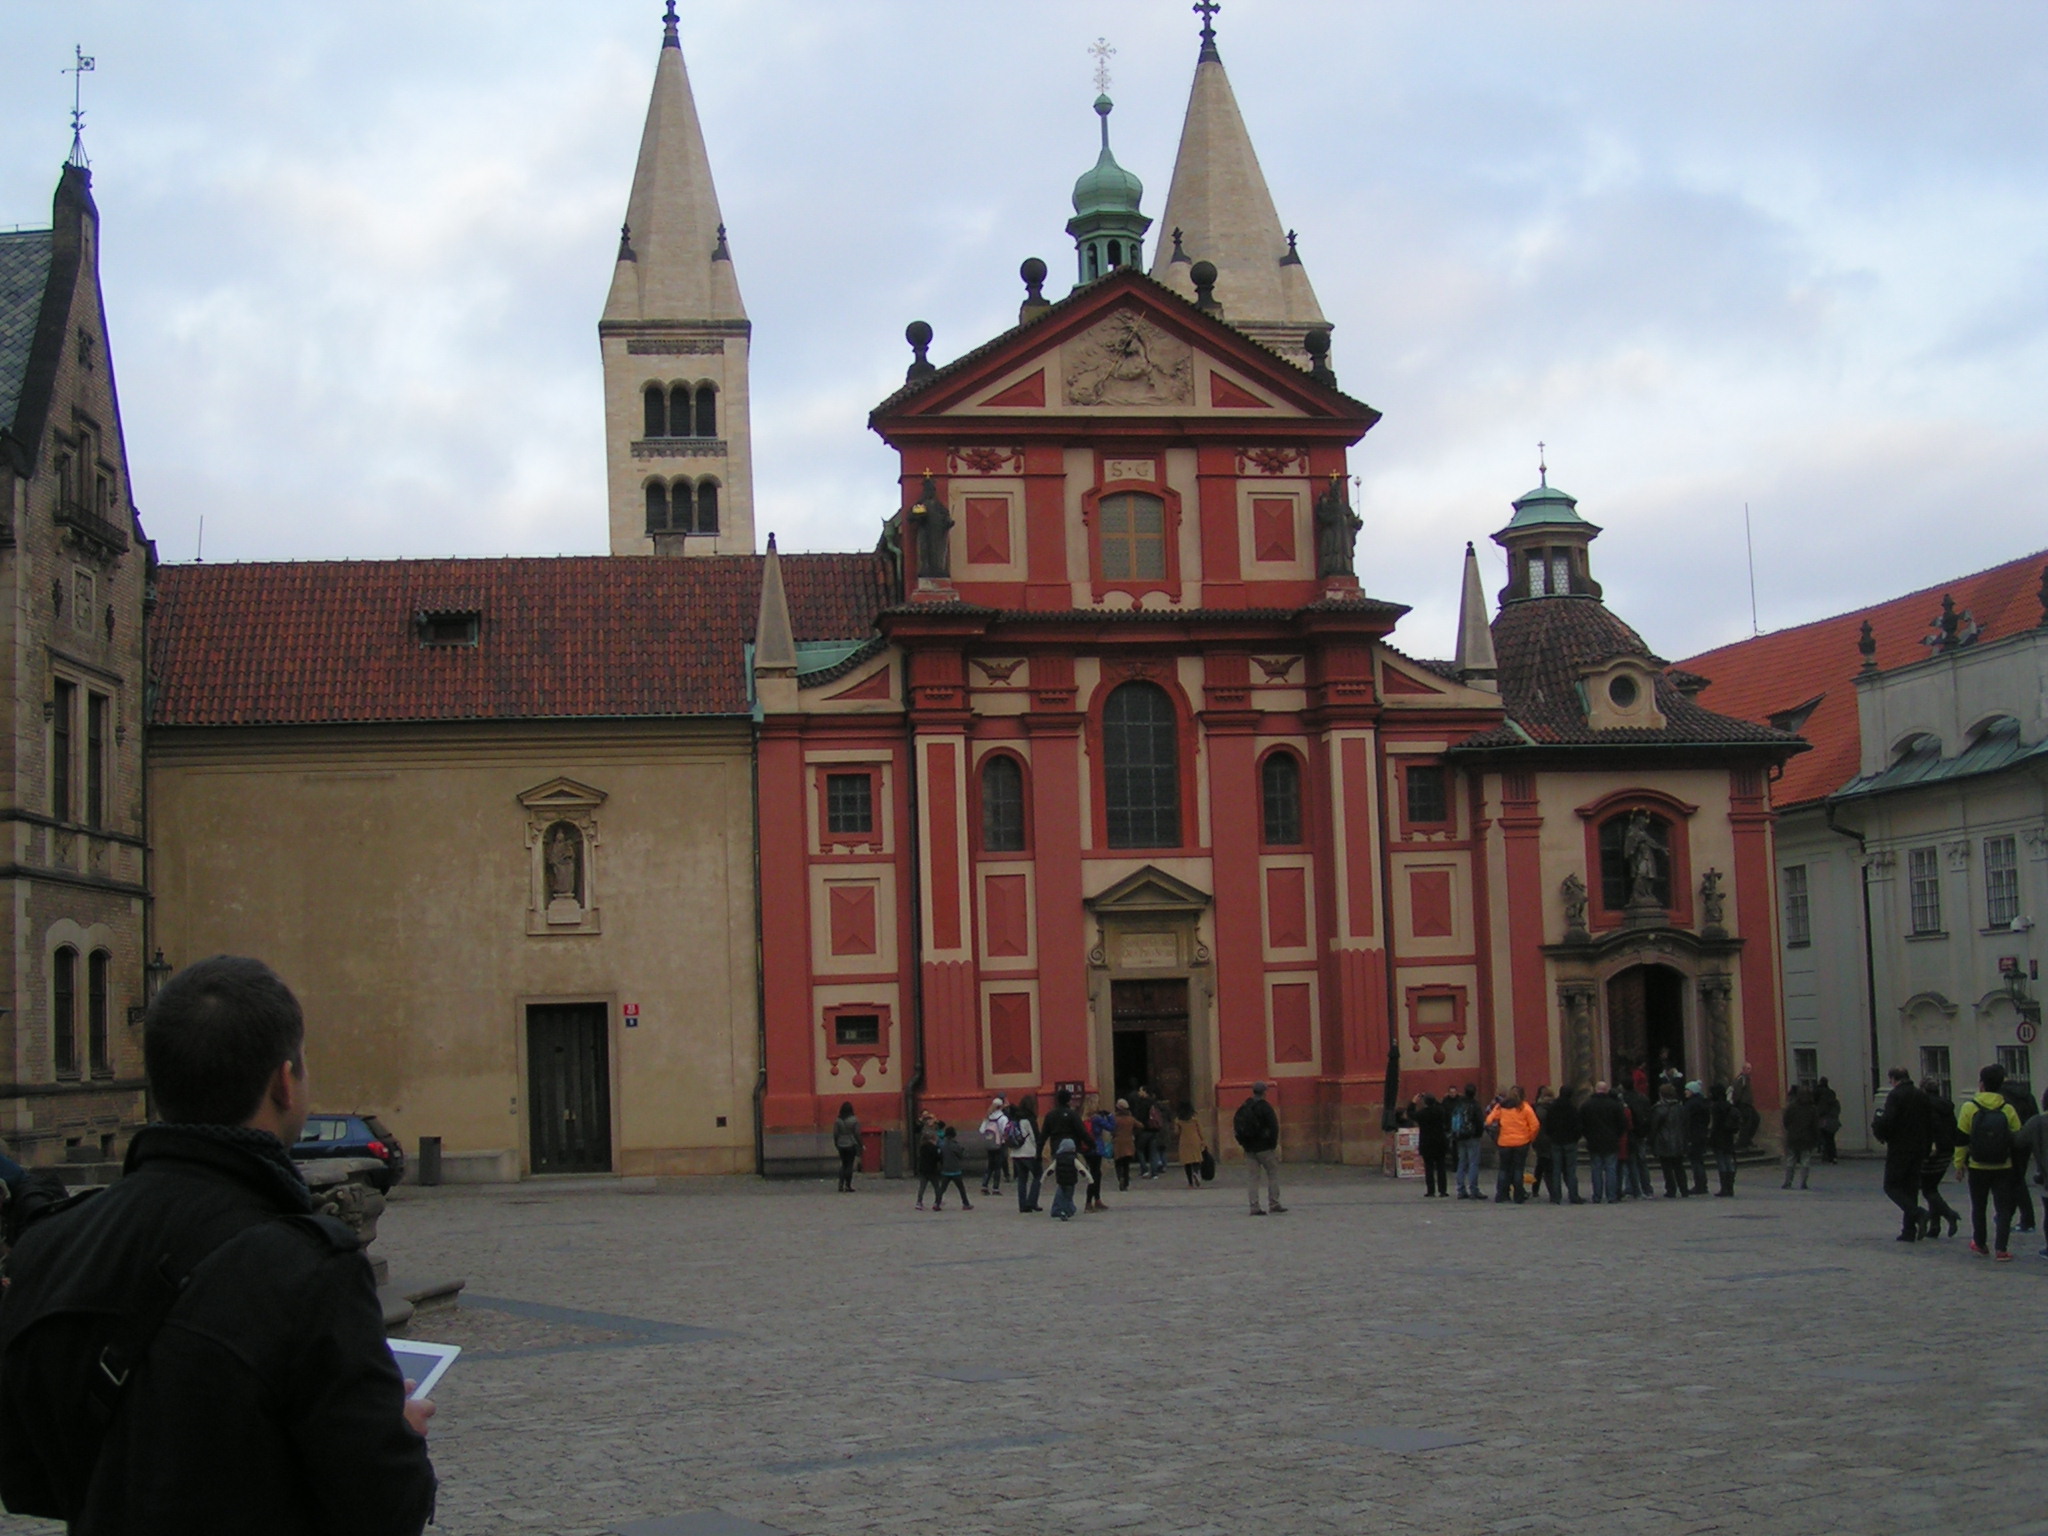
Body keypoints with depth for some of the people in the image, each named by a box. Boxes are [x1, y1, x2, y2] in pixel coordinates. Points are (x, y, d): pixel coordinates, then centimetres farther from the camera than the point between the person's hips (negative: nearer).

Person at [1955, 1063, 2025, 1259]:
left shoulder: (1969, 1107, -8)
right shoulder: (2008, 1110, -6)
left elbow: (1962, 1139, -6)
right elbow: (2017, 1138, -2)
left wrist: (1959, 1163, 3)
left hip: (1977, 1168, 0)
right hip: (2003, 1168, 0)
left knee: (1978, 1206, 17)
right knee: (2004, 1208, 4)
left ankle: (1979, 1244, 27)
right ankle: (2001, 1248, -4)